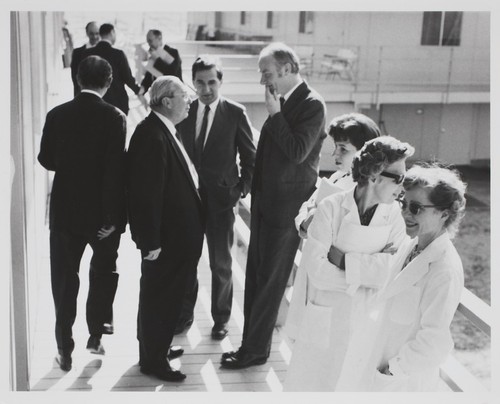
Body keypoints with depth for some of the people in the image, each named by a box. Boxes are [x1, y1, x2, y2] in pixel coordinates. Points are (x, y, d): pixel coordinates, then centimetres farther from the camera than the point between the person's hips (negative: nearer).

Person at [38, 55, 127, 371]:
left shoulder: (57, 115, -4)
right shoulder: (115, 117, -14)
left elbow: (46, 160, 4)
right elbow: (116, 170, -18)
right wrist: (115, 216, -13)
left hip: (65, 209, 2)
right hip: (102, 211, -2)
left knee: (64, 280, 11)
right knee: (104, 272, 21)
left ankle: (65, 350, 14)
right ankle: (96, 334, 28)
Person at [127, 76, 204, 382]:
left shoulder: (164, 131, 9)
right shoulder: (152, 136, -23)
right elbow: (147, 194, -25)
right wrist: (151, 241, -24)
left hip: (178, 233, 10)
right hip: (166, 237, -10)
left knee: (166, 295, 22)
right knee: (161, 297, 5)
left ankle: (155, 348, 38)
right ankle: (153, 359, 21)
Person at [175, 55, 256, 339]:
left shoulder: (235, 113, -7)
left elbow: (250, 157, -2)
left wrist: (242, 189, -7)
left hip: (220, 198, -3)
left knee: (221, 263, 10)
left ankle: (221, 318, 27)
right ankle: (185, 313, 30)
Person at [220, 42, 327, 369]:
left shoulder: (312, 104, -15)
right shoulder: (284, 101, 9)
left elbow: (297, 152, -25)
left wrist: (274, 112, -19)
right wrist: (258, 178, 15)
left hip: (286, 205, -8)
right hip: (266, 201, 9)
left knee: (269, 280, 3)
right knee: (256, 277, 15)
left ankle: (254, 350, 15)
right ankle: (254, 340, 28)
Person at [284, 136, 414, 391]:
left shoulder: (394, 216, -6)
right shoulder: (331, 207, -13)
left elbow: (389, 273, -17)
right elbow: (315, 267, -20)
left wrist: (342, 259, -20)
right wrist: (367, 271, -16)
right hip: (326, 315, -2)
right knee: (311, 378, 13)